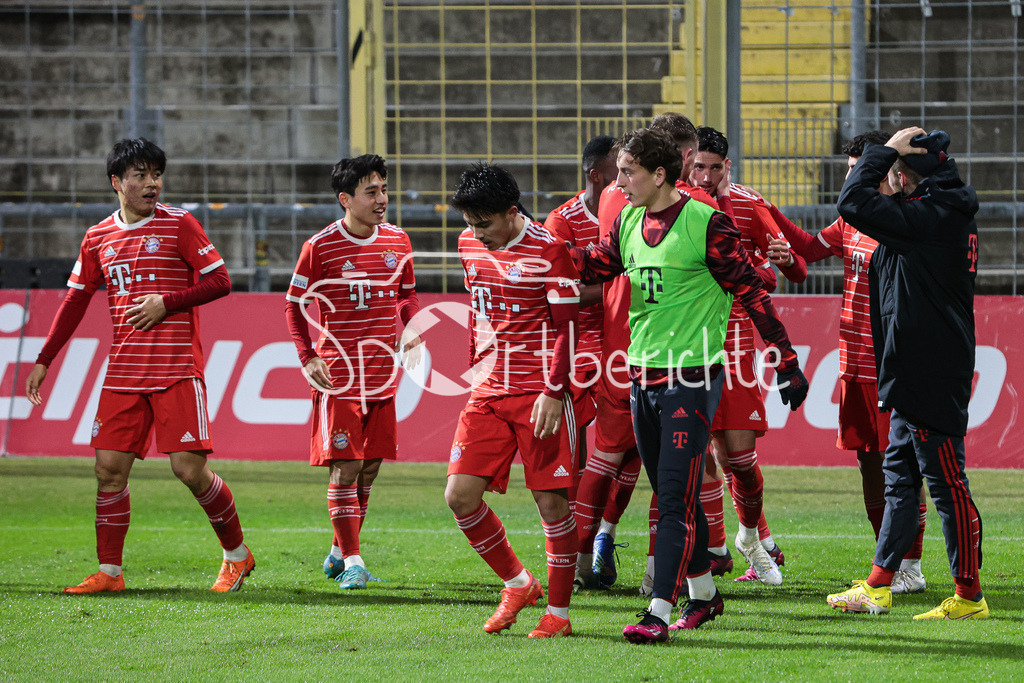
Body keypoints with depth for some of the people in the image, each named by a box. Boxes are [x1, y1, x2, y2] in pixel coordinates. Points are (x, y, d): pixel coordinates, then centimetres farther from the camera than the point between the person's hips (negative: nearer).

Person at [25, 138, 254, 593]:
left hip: (177, 369, -4)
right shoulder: (98, 239, 11)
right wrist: (44, 361, 14)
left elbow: (219, 281, -2)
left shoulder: (178, 225, -1)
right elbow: (75, 300, 17)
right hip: (124, 373, 4)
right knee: (109, 467, -2)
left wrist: (166, 303, -13)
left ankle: (237, 554, 10)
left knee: (189, 467, -9)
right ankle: (109, 572, 6)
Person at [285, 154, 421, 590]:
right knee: (344, 468, -9)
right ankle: (351, 561, -5)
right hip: (338, 374, -5)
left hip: (383, 373, 5)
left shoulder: (397, 242, 6)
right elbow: (293, 305, 1)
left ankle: (339, 553, 23)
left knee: (370, 467, 8)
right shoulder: (320, 247, -8)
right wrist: (307, 357, -10)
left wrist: (412, 328, 0)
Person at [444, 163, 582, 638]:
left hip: (540, 393, -6)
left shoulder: (548, 250, -10)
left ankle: (558, 612, 7)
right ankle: (517, 585, 16)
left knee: (551, 501, -5)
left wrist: (553, 392, -17)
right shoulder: (469, 244, 9)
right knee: (460, 495, -4)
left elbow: (566, 326, -10)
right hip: (487, 393, 6)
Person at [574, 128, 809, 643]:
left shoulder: (706, 224, -13)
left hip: (693, 374, -7)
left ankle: (659, 612, -16)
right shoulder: (628, 223, 8)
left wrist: (787, 363, -8)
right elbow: (594, 266, 18)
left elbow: (750, 291, -9)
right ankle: (703, 595, 28)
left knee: (677, 495, -11)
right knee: (670, 495, 14)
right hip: (643, 373, 7)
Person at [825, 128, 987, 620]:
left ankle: (969, 596, -2)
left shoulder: (928, 216, -18)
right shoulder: (951, 213, 13)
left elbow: (853, 204, -21)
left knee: (947, 483, -6)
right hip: (915, 375, 11)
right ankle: (878, 587, 22)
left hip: (929, 374, -11)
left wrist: (883, 153, -10)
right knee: (899, 480, 15)